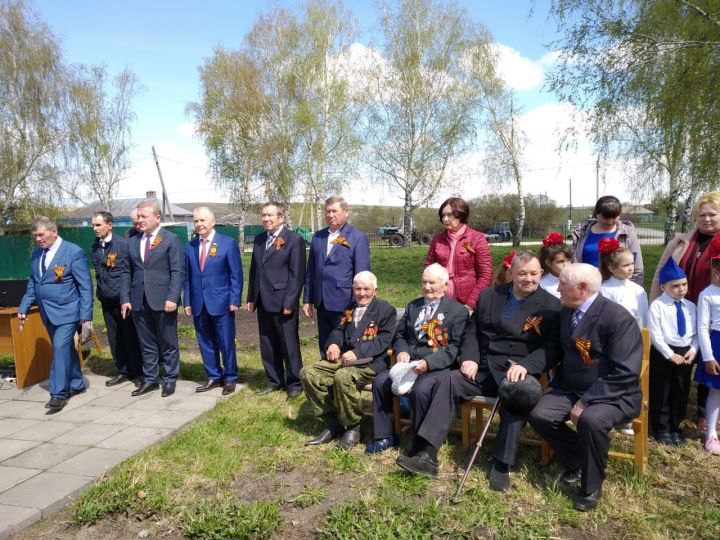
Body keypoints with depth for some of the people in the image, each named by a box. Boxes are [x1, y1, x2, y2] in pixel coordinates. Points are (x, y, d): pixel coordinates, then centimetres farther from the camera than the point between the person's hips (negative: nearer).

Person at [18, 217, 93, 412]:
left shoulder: (73, 252, -12)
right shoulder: (36, 254, 9)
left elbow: (85, 285, -12)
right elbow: (32, 284, 19)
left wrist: (85, 314, -16)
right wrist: (23, 308, 10)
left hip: (67, 311, -7)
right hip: (47, 313, 7)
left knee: (60, 349, -12)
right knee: (65, 349, 15)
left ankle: (58, 394, -6)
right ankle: (76, 384, 27)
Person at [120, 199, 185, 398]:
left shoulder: (171, 239, -3)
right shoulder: (133, 242, 13)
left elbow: (178, 272, -9)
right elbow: (128, 273, 13)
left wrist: (172, 298, -17)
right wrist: (125, 298, 4)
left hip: (163, 301, -5)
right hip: (139, 302, 5)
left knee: (168, 344, 6)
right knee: (146, 344, 12)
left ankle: (170, 380, 18)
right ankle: (150, 379, 23)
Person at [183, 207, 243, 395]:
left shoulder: (228, 243, -3)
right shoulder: (190, 246, 9)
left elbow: (236, 275, -5)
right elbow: (187, 276, 10)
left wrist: (234, 300, -11)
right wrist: (187, 301, 5)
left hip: (221, 302, -4)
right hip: (198, 304, 4)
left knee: (226, 343, 3)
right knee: (206, 343, 11)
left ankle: (230, 379, 18)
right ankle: (214, 377, 24)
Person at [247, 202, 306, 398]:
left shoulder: (294, 240, -8)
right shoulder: (259, 239, 13)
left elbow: (297, 274, -12)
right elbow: (254, 269, 15)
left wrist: (289, 302, -16)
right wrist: (251, 297, 10)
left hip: (283, 302, -6)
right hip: (263, 301, 7)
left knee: (289, 344, 3)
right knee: (267, 345, 13)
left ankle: (295, 383, 16)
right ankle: (274, 380, 27)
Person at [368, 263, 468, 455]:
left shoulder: (458, 310, 1)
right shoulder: (413, 306, 21)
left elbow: (455, 346, -8)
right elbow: (400, 335, 19)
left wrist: (428, 362, -21)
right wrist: (401, 351, -5)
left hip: (438, 367, -5)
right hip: (409, 363, 6)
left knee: (420, 389, -33)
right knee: (380, 381, -16)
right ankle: (384, 436, -2)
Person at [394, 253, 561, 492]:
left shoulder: (551, 305, 2)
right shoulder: (488, 296, 13)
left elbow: (552, 347, -6)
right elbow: (472, 332, 14)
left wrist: (525, 365, -23)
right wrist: (469, 358, -5)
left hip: (518, 371, -3)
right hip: (484, 368, 4)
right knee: (449, 381, -20)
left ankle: (501, 465, -20)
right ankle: (427, 455, -21)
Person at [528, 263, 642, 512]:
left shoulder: (618, 317, -18)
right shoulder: (565, 311, 5)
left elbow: (626, 373, -23)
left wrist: (586, 401, -26)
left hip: (612, 394, -6)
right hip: (570, 388, 7)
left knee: (590, 420, -34)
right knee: (539, 415, -16)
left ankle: (591, 486, -8)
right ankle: (577, 461, 11)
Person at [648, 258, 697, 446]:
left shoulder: (690, 306, 6)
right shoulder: (657, 305, -11)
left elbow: (696, 332, 8)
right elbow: (655, 335, -14)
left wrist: (693, 350, -7)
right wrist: (670, 354, -16)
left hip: (686, 353, 5)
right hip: (662, 354, -5)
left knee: (681, 393, 14)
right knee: (661, 393, 5)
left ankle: (675, 428, 29)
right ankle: (661, 429, 20)